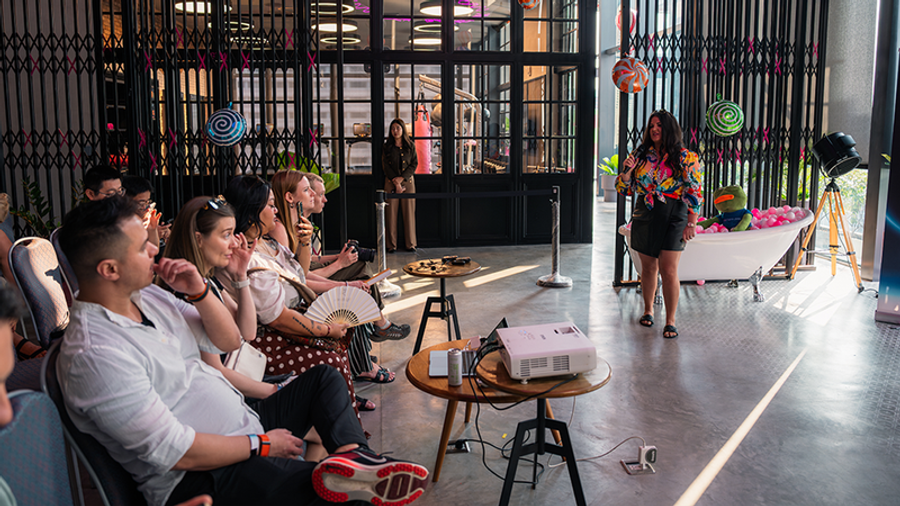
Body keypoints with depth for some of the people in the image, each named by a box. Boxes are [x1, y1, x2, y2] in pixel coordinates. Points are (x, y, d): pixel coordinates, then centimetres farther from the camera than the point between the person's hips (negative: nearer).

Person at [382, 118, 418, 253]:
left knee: (409, 212, -1)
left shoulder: (410, 146, 7)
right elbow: (385, 166, 1)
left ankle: (410, 244, 6)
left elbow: (414, 164, 2)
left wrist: (402, 178, -10)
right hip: (391, 182, 0)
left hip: (407, 181, 0)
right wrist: (396, 182, -10)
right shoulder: (387, 147, 6)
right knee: (391, 212, -3)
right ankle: (391, 245, 2)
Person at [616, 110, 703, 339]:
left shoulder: (685, 158, -2)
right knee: (648, 267, 12)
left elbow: (694, 192, -4)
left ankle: (670, 321, 2)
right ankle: (648, 310, 31)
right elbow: (624, 189, 9)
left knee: (669, 270, -8)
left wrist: (691, 223, -10)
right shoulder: (640, 155, 8)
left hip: (673, 218, -3)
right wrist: (627, 171, -11)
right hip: (644, 217, 3)